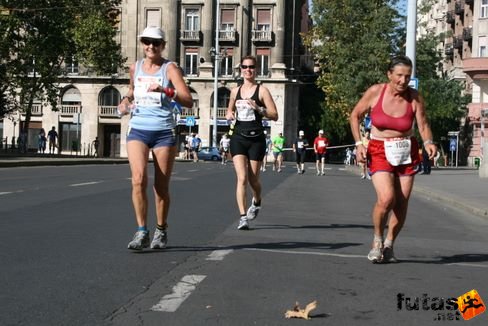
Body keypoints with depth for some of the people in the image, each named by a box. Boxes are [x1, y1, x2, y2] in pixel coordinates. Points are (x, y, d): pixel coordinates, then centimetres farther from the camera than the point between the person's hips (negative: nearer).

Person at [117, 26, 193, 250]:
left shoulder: (170, 68, -1)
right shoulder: (135, 68, 12)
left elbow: (188, 101, -12)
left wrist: (165, 90, -25)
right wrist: (125, 102, 13)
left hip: (164, 132, -2)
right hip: (137, 130, 3)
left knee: (161, 186, 3)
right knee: (138, 178, -16)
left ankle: (161, 230, 22)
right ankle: (142, 231, -10)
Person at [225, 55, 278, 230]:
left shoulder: (262, 90, -1)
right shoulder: (235, 91, 11)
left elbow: (275, 115, -5)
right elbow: (230, 110, 27)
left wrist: (258, 108, -19)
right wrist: (229, 115, 4)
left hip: (256, 139, -2)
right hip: (238, 138, 2)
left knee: (253, 179, 9)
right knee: (242, 178, -12)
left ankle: (256, 202, 42)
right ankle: (243, 217, -13)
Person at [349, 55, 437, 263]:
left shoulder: (414, 98, -8)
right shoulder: (375, 92, -9)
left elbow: (423, 125, -3)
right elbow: (355, 116, 2)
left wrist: (428, 142, -24)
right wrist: (359, 144, -7)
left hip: (407, 153, 2)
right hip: (380, 152, -2)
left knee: (401, 203, 2)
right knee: (386, 198, -21)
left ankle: (389, 244, 24)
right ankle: (377, 240, 4)